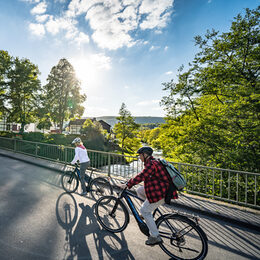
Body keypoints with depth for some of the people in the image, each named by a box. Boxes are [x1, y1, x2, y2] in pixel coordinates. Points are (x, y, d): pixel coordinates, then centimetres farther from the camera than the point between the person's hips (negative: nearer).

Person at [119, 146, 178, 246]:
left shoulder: (151, 164, -19)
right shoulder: (153, 162, 13)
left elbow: (141, 176, -24)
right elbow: (144, 176, 22)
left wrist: (127, 185, -16)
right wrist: (130, 182, 23)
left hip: (160, 193, -9)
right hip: (161, 189, 9)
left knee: (144, 210, 1)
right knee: (139, 190, 13)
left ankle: (155, 237, 9)